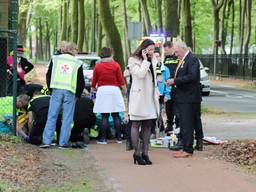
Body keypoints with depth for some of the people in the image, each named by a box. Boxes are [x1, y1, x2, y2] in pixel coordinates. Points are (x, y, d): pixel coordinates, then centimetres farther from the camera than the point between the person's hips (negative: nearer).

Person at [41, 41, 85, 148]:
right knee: (67, 118, 3)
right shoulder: (77, 63, 5)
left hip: (56, 90, 1)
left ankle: (46, 141, -2)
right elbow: (81, 82, 6)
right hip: (70, 92, -1)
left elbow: (48, 76, 11)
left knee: (52, 117, 3)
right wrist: (77, 95, 16)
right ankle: (63, 142, 2)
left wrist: (51, 89, 18)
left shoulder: (55, 59, 10)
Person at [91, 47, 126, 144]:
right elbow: (121, 80, 1)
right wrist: (125, 90, 12)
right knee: (116, 116, 6)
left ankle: (103, 138, 0)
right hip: (114, 90, 1)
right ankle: (118, 138, 8)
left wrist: (92, 90, 24)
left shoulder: (97, 66, 1)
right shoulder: (116, 65, 1)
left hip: (102, 90, 0)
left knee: (104, 117, 1)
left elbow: (94, 81, 7)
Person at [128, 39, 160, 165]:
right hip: (138, 97, -7)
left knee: (147, 126, 6)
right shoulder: (134, 60, -7)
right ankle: (137, 153, 1)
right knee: (136, 125, -1)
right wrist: (145, 60, -16)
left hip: (150, 97, 7)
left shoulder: (153, 60, 14)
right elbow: (140, 74, -22)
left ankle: (145, 153, 9)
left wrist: (156, 92, 18)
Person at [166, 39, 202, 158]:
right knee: (184, 124, 13)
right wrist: (173, 81, 6)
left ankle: (188, 150, -4)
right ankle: (185, 147, 19)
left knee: (187, 125, -7)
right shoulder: (182, 60, 16)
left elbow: (191, 77, -23)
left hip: (189, 98, -10)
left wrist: (175, 81, -19)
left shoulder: (192, 59, -13)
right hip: (182, 98, 10)